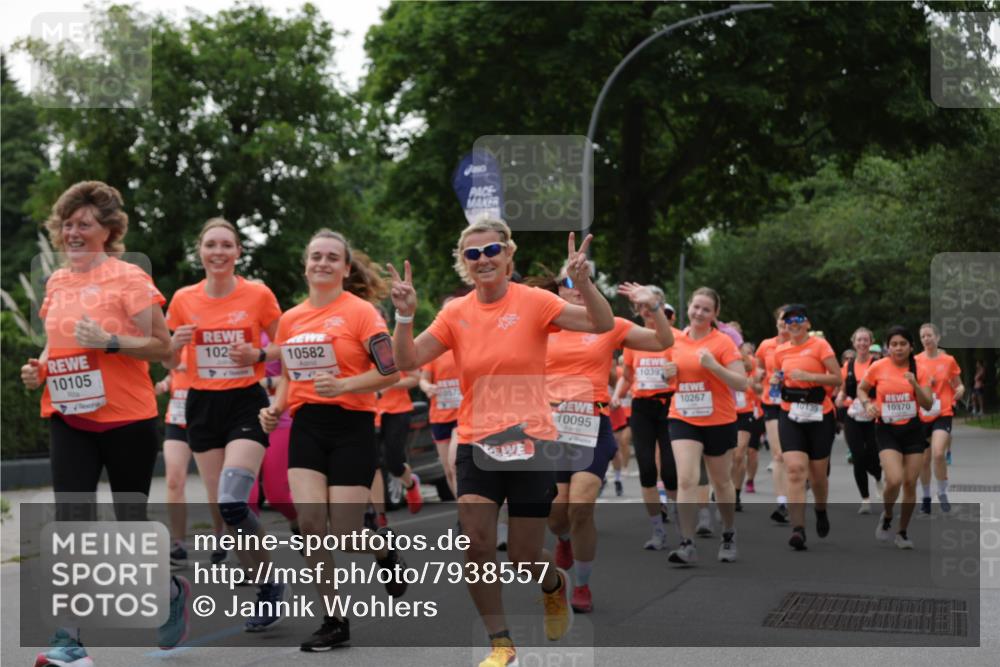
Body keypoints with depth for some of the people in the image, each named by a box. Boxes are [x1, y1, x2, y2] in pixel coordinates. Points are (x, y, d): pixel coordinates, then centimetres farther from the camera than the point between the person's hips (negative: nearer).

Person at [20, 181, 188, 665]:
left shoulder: (128, 278, -8)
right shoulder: (56, 282, 10)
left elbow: (162, 346, -9)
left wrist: (109, 341, -22)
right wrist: (39, 369, 4)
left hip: (127, 419, -4)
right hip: (69, 419, 4)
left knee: (131, 522, 6)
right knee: (69, 521, -7)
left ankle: (172, 590, 35)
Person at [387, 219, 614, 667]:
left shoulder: (533, 302, -6)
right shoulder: (456, 314, 3)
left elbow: (602, 324, -14)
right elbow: (408, 361, -1)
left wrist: (583, 283, -31)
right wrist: (405, 316, -17)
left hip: (530, 443, -2)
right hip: (476, 444, 3)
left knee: (524, 559, 3)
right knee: (477, 546, -9)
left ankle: (555, 585, 40)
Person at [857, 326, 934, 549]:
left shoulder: (920, 370, -3)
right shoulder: (878, 367, -4)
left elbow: (928, 405, -6)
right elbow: (861, 389, 12)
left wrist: (914, 384, -21)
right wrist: (867, 404, -8)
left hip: (913, 429, 2)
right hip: (886, 429, -2)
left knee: (910, 483, 2)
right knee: (894, 480, -19)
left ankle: (902, 532, 21)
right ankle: (886, 517, 13)